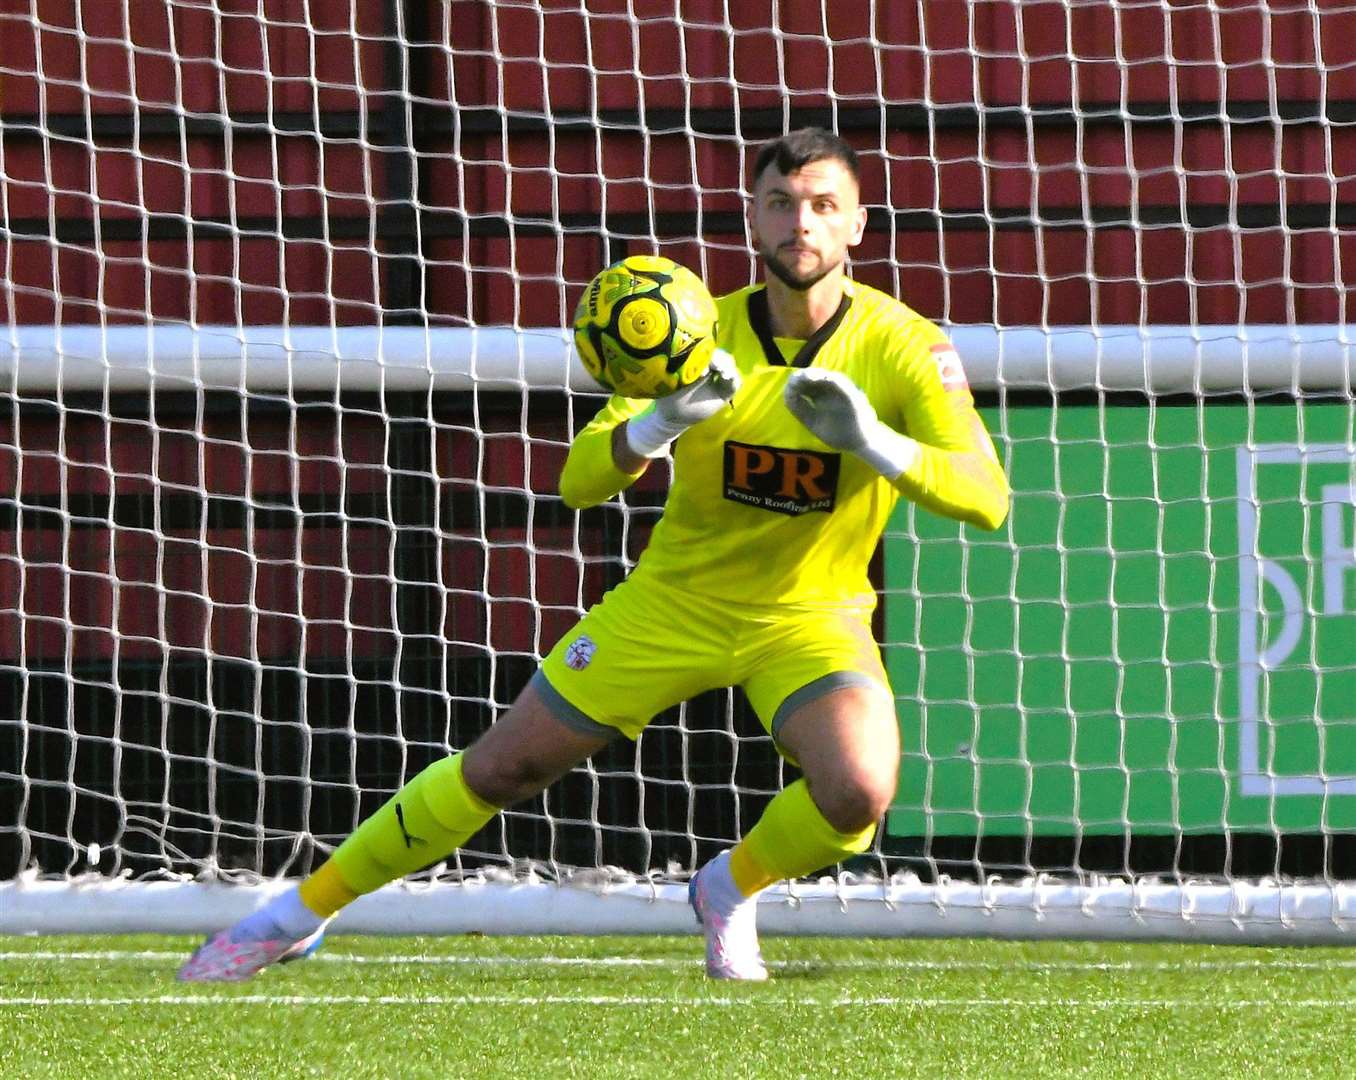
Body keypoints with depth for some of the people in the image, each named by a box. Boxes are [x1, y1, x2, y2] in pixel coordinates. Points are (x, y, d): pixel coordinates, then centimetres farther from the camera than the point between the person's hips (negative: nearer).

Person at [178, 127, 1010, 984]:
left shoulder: (903, 345, -16)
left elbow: (987, 497, -26)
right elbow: (581, 481, -18)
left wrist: (874, 442, -43)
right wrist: (661, 422, -40)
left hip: (811, 617, -1)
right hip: (674, 601, 1)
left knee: (858, 792, -29)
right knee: (500, 768, 2)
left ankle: (731, 890, 4)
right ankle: (299, 915, 20)